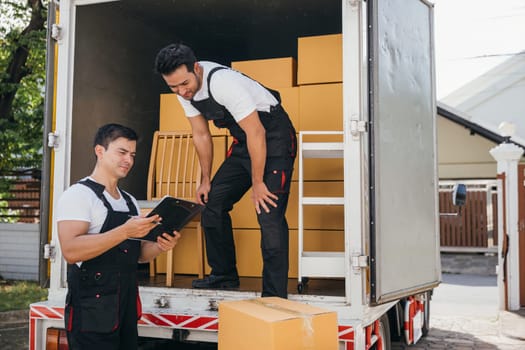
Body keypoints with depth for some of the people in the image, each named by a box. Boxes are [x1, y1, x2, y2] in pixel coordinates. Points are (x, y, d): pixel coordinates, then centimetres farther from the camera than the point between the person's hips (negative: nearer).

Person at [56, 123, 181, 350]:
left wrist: (160, 246, -3)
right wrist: (125, 231, -28)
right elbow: (70, 251, -23)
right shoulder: (79, 194, -10)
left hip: (126, 309, 8)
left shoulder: (130, 201, 15)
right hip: (92, 311, -7)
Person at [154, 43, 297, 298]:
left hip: (273, 136, -8)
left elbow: (256, 134, -26)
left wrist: (257, 183, -18)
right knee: (212, 203, 7)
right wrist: (206, 180, 11)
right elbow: (201, 135, 8)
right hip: (244, 141, 9)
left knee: (269, 215, -16)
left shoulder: (223, 83, -30)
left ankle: (274, 296, -10)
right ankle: (224, 275, 21)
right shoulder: (185, 90, -5)